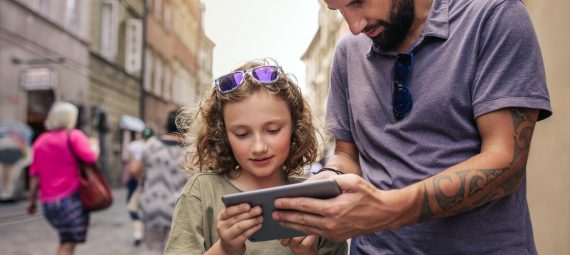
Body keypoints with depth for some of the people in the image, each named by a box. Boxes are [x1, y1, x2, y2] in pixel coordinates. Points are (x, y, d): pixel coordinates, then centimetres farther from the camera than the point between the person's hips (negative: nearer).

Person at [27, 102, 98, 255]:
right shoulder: (73, 136, -4)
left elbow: (34, 175, 12)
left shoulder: (40, 141, 14)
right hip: (71, 197, -6)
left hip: (48, 202, 6)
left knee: (66, 240, 20)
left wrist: (32, 200, 18)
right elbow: (90, 157, -19)